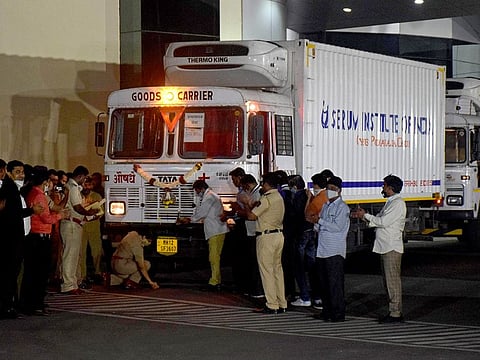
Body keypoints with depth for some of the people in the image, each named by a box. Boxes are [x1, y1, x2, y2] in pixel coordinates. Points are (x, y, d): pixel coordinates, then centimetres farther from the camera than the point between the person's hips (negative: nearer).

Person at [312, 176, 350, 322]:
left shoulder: (342, 207, -6)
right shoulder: (325, 206, 18)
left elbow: (337, 227, -16)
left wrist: (320, 221, -12)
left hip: (335, 251, -8)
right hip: (322, 249, 8)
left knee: (335, 283, -7)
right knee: (324, 282, 10)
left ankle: (338, 313, -3)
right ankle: (327, 311, 17)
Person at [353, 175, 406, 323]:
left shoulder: (398, 203, -13)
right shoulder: (390, 202, 19)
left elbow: (383, 221, -18)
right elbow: (379, 221, 18)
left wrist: (365, 215, -9)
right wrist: (363, 216, 5)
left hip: (392, 248, -10)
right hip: (385, 247, 10)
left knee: (393, 280, -8)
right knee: (388, 281, 12)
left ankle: (395, 313, -5)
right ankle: (393, 311, 17)